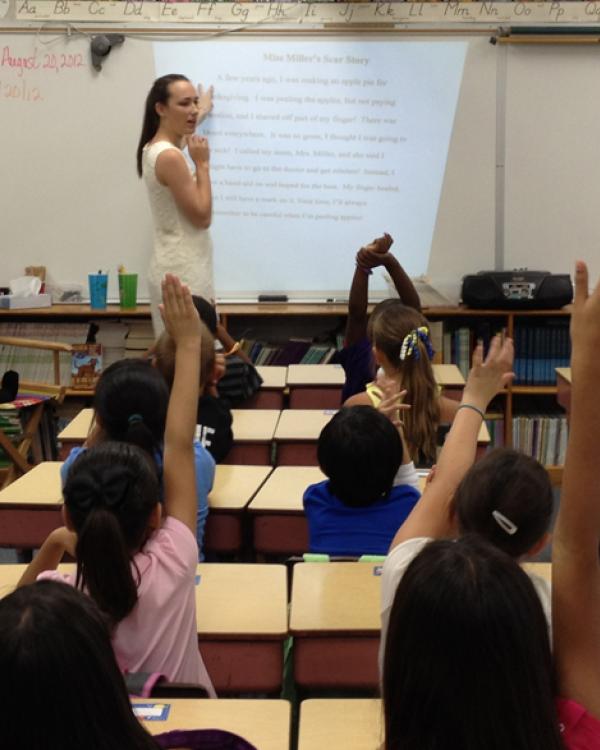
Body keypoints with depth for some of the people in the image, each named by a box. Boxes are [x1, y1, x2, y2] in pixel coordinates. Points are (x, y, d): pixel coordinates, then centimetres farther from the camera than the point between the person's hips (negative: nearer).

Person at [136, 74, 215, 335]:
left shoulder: (154, 148, 11)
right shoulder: (169, 157, -19)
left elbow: (179, 134, 39)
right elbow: (202, 217, -16)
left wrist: (202, 113, 55)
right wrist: (203, 164, -9)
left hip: (175, 267, 10)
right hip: (184, 273, -10)